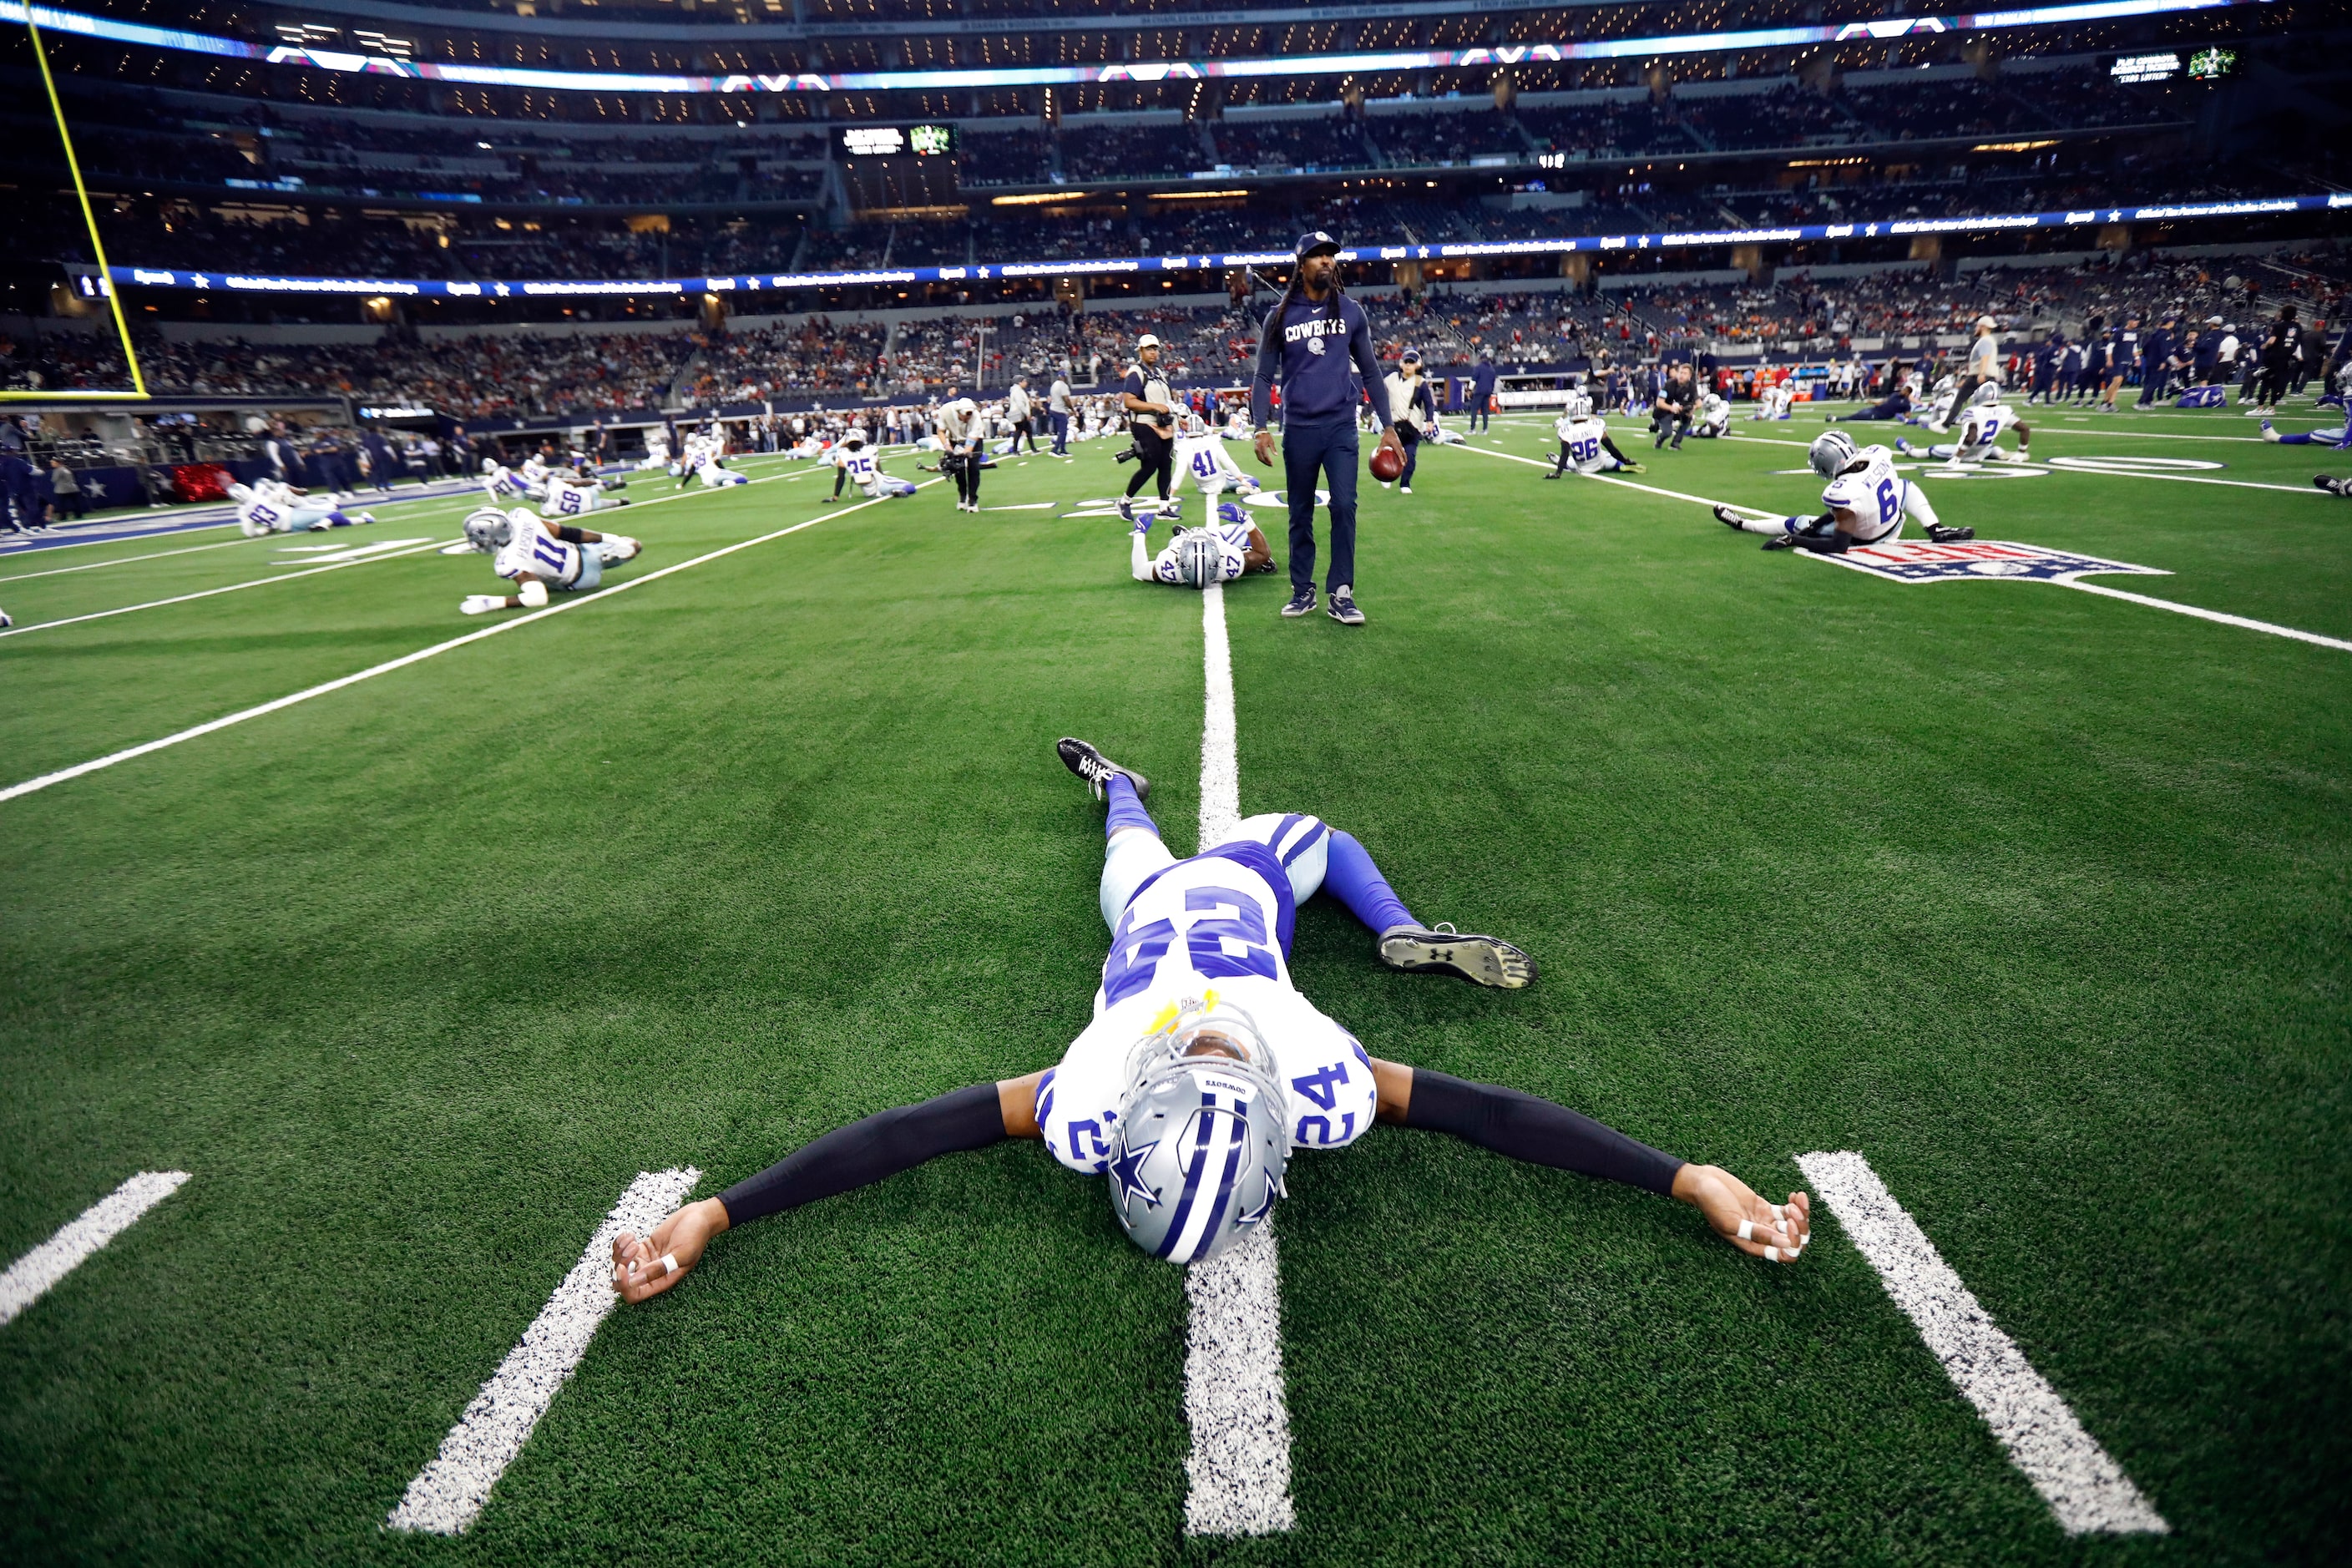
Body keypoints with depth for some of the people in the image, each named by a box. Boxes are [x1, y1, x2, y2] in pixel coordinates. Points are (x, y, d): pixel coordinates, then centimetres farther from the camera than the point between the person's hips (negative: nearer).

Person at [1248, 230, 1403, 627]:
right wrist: (1261, 428, -9)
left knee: (1344, 506, -10)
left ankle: (1341, 594, -4)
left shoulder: (1350, 311, 6)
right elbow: (1264, 377, 4)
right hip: (1298, 429, 0)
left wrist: (1388, 425, 5)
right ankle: (1303, 591, 18)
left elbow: (1369, 371, 10)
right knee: (1300, 514, 6)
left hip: (1341, 427, 0)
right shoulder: (1280, 316, 2)